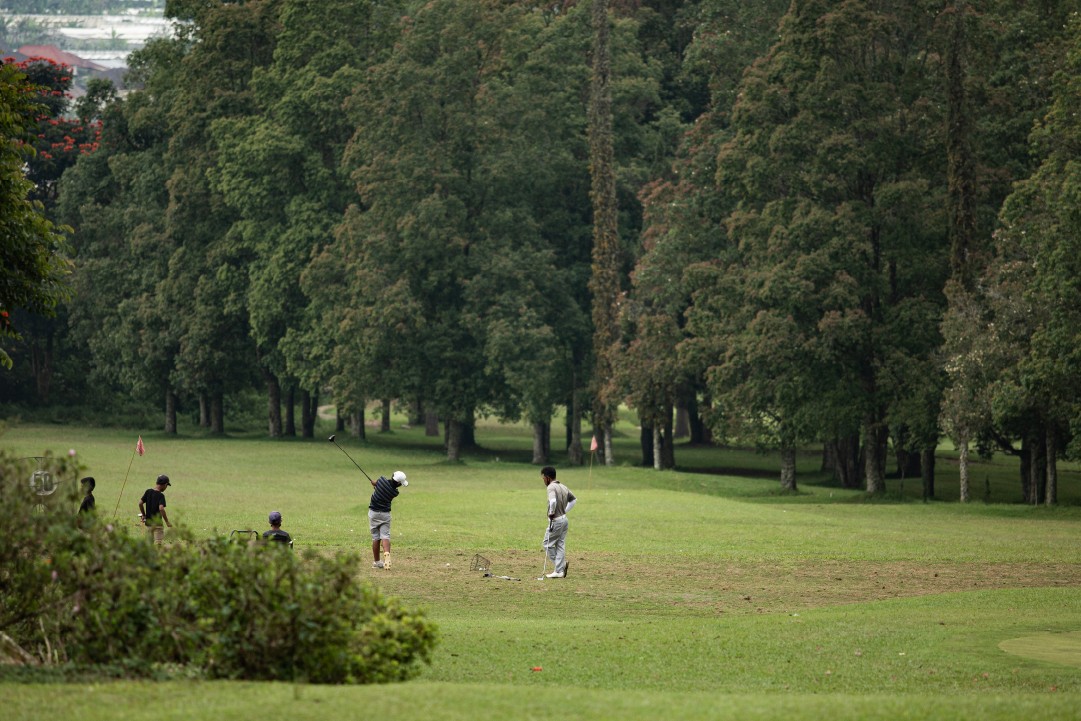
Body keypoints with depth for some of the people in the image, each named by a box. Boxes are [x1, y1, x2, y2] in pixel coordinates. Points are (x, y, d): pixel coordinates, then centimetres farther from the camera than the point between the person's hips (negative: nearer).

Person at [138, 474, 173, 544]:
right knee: (158, 543, -4)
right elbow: (161, 508, -25)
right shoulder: (160, 495, -14)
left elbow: (140, 503, 2)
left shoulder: (148, 491, 2)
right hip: (157, 523, -6)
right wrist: (167, 522, -18)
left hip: (148, 522, 6)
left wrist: (143, 515, 15)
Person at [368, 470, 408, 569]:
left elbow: (374, 483, 11)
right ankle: (387, 554, -27)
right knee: (385, 536, 0)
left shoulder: (381, 480, -11)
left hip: (373, 513, 2)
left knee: (375, 538, 7)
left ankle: (377, 562, 10)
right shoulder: (395, 493, -12)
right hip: (385, 514, -2)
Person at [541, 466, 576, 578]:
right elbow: (573, 500, 22)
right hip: (564, 519, 8)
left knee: (548, 544, 4)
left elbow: (553, 501, -34)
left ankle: (562, 564, 2)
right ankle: (559, 571, 7)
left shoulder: (551, 487, -16)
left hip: (555, 521, -8)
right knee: (560, 545, 9)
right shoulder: (563, 487, 11)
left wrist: (551, 513, -20)